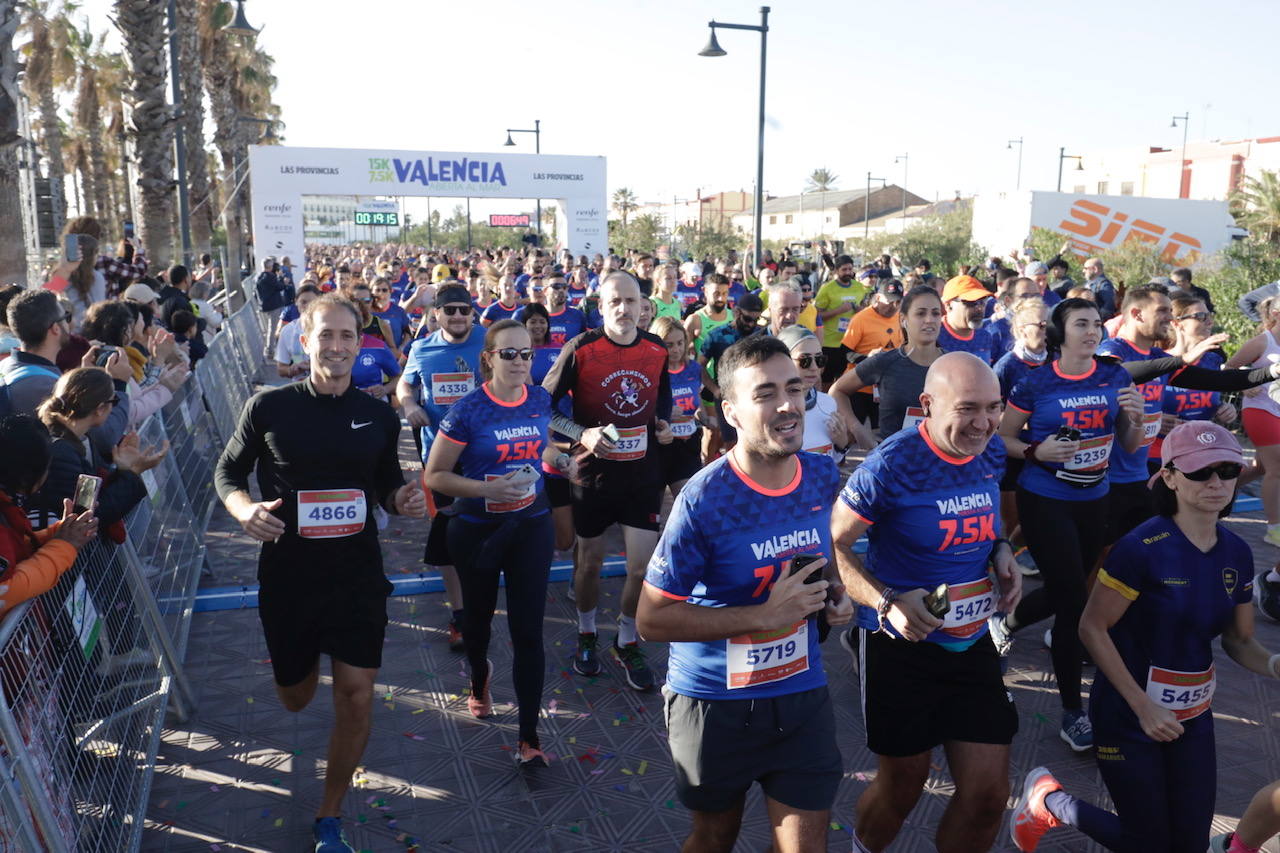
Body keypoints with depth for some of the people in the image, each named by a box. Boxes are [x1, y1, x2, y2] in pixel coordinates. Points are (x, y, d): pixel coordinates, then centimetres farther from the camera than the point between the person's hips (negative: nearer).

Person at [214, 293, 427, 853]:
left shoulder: (380, 417, -1)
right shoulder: (268, 407, -8)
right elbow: (228, 472, 3)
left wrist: (402, 499, -11)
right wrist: (245, 510, -18)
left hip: (358, 576, 1)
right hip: (287, 576, 0)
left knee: (357, 697, -4)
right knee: (295, 698, 18)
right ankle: (307, 667, 59)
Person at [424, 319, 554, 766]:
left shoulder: (542, 400, -4)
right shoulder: (469, 410, -16)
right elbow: (434, 475, -14)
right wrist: (489, 489, -25)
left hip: (531, 527, 2)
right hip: (478, 529, -1)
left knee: (528, 630, -3)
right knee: (480, 614, 21)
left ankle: (529, 737, 6)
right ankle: (480, 676, 53)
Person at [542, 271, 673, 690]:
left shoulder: (657, 350, 0)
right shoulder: (581, 349, -12)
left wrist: (663, 422, -1)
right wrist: (582, 434, -21)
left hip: (642, 472, 2)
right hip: (594, 471, -2)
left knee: (643, 566, 1)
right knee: (590, 562, 13)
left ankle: (627, 643, 25)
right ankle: (586, 635, 38)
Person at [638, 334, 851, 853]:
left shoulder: (824, 476, -6)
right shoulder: (704, 500, -23)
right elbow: (651, 619, -20)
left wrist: (833, 592, -4)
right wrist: (765, 615, -26)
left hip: (802, 694, 4)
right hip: (716, 701, -3)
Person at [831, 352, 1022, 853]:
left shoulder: (991, 453, -3)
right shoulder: (892, 465, -23)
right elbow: (832, 545, -16)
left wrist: (999, 550, -3)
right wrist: (887, 603, -28)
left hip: (972, 643, 5)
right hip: (901, 646, -5)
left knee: (989, 794, 8)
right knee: (901, 791, 13)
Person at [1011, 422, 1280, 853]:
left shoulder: (1236, 552, -1)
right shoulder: (1142, 548, -22)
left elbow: (1239, 641, 7)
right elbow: (1092, 628, -18)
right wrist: (1143, 707, -19)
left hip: (1193, 718, 7)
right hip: (1129, 715, -6)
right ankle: (1048, 799, 28)